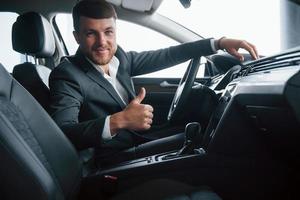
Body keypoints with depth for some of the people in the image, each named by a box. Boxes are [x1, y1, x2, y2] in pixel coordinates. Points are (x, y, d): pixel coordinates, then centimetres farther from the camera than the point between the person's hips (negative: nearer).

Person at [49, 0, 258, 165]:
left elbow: (165, 56, 4)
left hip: (138, 140, 7)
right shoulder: (66, 75, -17)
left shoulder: (118, 57, 2)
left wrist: (219, 42, -3)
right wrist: (117, 121, -44)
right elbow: (62, 132, -31)